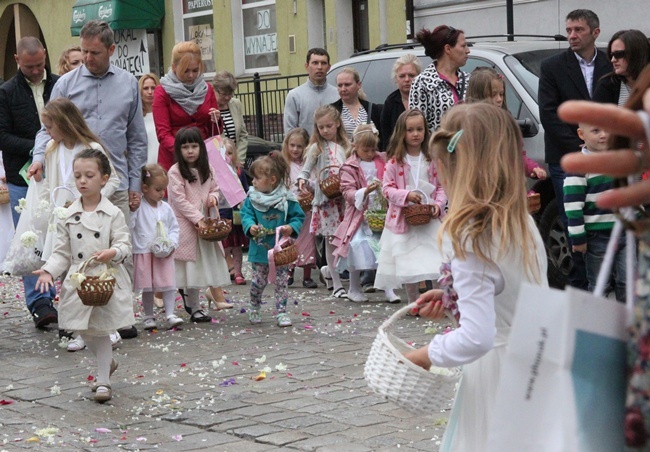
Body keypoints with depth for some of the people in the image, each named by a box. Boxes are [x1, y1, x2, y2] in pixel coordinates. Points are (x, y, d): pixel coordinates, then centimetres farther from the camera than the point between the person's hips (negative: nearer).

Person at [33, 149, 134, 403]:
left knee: (101, 330, 2)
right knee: (84, 330, 11)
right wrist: (49, 270, -10)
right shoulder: (68, 216, 3)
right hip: (78, 281, 4)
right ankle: (107, 363, 38)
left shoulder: (113, 214, -5)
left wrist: (113, 253, -27)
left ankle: (103, 381, 13)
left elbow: (124, 244, -6)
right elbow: (62, 252, 5)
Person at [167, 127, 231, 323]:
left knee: (204, 263, 7)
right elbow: (179, 200, -13)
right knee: (192, 264, -4)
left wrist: (213, 196, -5)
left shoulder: (207, 169, 9)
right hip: (185, 225, -6)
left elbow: (215, 187, 20)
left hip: (204, 222, 6)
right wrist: (197, 219, -17)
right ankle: (194, 308, 3)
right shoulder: (175, 172, -10)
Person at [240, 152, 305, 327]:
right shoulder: (252, 198, -2)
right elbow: (246, 214, -4)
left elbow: (299, 217, -1)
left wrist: (291, 227, -20)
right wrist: (250, 226, -25)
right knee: (258, 281, 8)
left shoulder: (287, 199, -6)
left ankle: (281, 312, 13)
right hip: (260, 248, 1)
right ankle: (254, 309, 30)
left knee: (281, 281, 4)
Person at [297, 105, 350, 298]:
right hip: (326, 200, -3)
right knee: (331, 241, -1)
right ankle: (337, 285, 2)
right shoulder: (317, 147, 1)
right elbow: (306, 169, 1)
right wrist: (302, 179, -19)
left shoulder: (346, 145, 11)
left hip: (344, 198, 3)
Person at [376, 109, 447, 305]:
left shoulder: (432, 160, 2)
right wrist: (406, 195, -19)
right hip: (403, 219, 0)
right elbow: (387, 188, -3)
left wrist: (438, 204, -10)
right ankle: (413, 301, 17)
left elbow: (441, 186, 7)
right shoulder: (395, 162, -2)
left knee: (435, 261, -6)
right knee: (407, 263, 5)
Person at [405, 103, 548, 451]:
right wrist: (455, 298, 13)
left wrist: (426, 355, -13)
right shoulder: (523, 223, 2)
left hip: (495, 369, -8)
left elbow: (477, 337, -27)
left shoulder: (470, 236, -21)